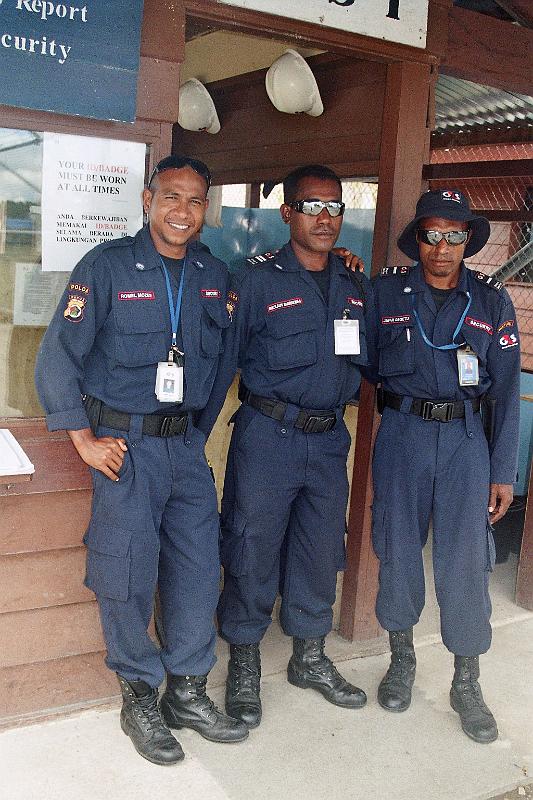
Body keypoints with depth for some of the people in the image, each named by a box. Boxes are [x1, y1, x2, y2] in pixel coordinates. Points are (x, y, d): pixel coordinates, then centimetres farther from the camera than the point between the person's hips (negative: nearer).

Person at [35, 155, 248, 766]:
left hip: (187, 445, 5)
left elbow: (226, 356, 17)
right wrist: (85, 440, -10)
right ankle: (138, 699, 22)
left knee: (198, 570, 8)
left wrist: (200, 426, 8)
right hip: (125, 445, -4)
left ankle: (187, 693, 27)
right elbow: (57, 358, -7)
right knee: (127, 576, 1)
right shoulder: (107, 266, -6)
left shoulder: (214, 276, 8)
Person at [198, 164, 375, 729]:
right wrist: (194, 438, -8)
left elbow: (366, 361, 19)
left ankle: (310, 658, 34)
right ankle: (243, 665, 24)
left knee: (320, 550, 14)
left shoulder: (357, 287, 9)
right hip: (267, 436, -5)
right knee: (253, 549, 4)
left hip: (329, 440, 5)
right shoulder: (257, 280, -7)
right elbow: (222, 360, -8)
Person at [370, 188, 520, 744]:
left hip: (467, 437, 0)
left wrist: (503, 472, 0)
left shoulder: (492, 301, 4)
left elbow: (505, 390, 4)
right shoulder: (385, 291, 1)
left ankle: (466, 684, 18)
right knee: (398, 549, 9)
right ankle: (401, 660, 31)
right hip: (402, 433, 0)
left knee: (466, 561, 0)